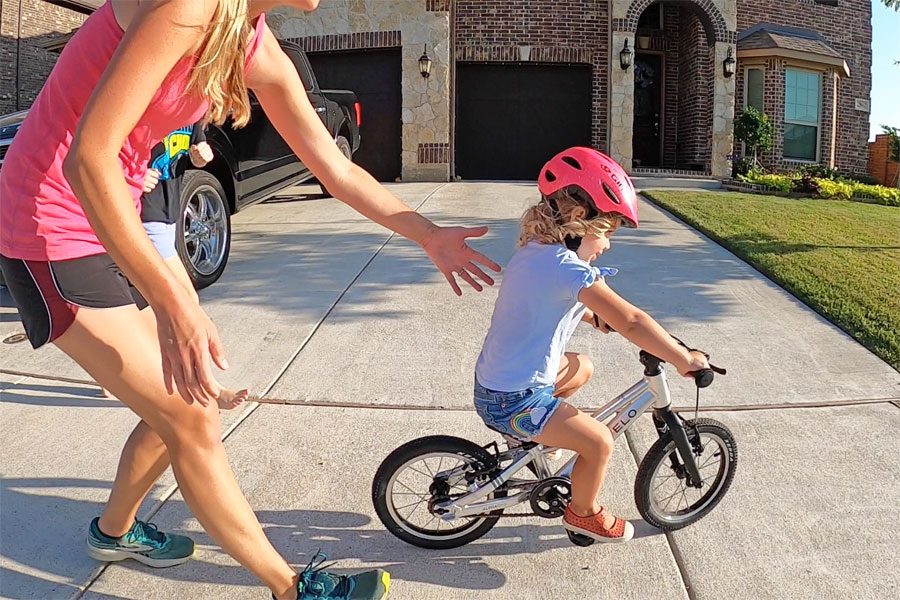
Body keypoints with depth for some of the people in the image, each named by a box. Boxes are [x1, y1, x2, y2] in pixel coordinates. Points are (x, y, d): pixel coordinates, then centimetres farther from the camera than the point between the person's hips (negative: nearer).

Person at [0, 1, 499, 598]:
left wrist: (429, 235, 14)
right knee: (193, 423, -5)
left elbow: (338, 169, 9)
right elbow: (86, 158, -30)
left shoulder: (257, 50, 2)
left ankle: (115, 530, 43)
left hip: (109, 223, 9)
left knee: (179, 407, 16)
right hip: (54, 231, -8)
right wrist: (172, 306, -31)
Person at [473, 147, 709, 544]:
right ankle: (583, 514, 19)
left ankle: (534, 432, 34)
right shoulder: (567, 267, -25)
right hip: (512, 401, -10)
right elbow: (630, 321, -30)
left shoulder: (533, 251, 4)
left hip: (494, 378, 10)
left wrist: (596, 316, 21)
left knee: (582, 368, 26)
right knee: (599, 442, -5)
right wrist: (683, 359, -22)